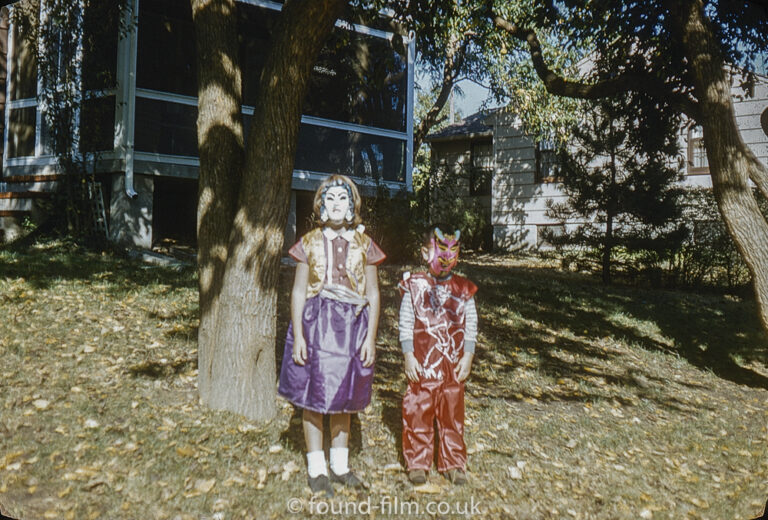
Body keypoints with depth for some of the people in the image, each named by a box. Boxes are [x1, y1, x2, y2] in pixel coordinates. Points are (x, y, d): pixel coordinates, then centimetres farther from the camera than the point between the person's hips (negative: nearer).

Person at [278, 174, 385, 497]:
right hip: (315, 323, -1)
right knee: (313, 396, 2)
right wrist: (297, 335, -7)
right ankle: (316, 468, 17)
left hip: (352, 326, 1)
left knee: (343, 396, 11)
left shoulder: (363, 245, 5)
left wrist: (370, 338, -2)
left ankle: (340, 465, 26)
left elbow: (373, 294, 5)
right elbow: (298, 291, 1)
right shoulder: (310, 243, 3)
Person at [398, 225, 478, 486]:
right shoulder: (414, 287, -2)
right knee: (418, 413, 3)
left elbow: (470, 326, 6)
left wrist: (467, 357, -1)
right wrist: (408, 356, -8)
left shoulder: (463, 290, 3)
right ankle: (418, 463, 19)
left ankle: (454, 464, 23)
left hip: (453, 365, 2)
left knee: (453, 413, 10)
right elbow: (405, 324, -2)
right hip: (422, 365, -2)